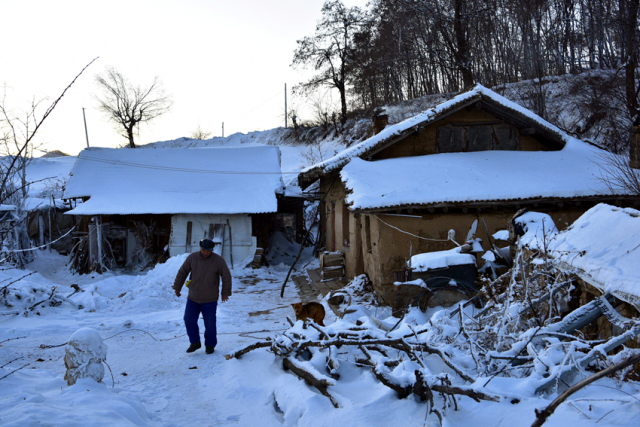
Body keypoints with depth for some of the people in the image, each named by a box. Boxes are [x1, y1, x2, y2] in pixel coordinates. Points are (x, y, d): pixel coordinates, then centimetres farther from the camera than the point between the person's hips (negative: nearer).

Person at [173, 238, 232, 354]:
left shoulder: (218, 260, -10)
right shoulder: (192, 258, -3)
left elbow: (226, 277, -2)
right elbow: (182, 272, 7)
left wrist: (226, 293, 1)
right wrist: (177, 287, 12)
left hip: (210, 299, -3)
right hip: (192, 298, 3)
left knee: (210, 323, 2)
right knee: (189, 320, 2)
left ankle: (210, 345, 22)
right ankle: (195, 343, 21)